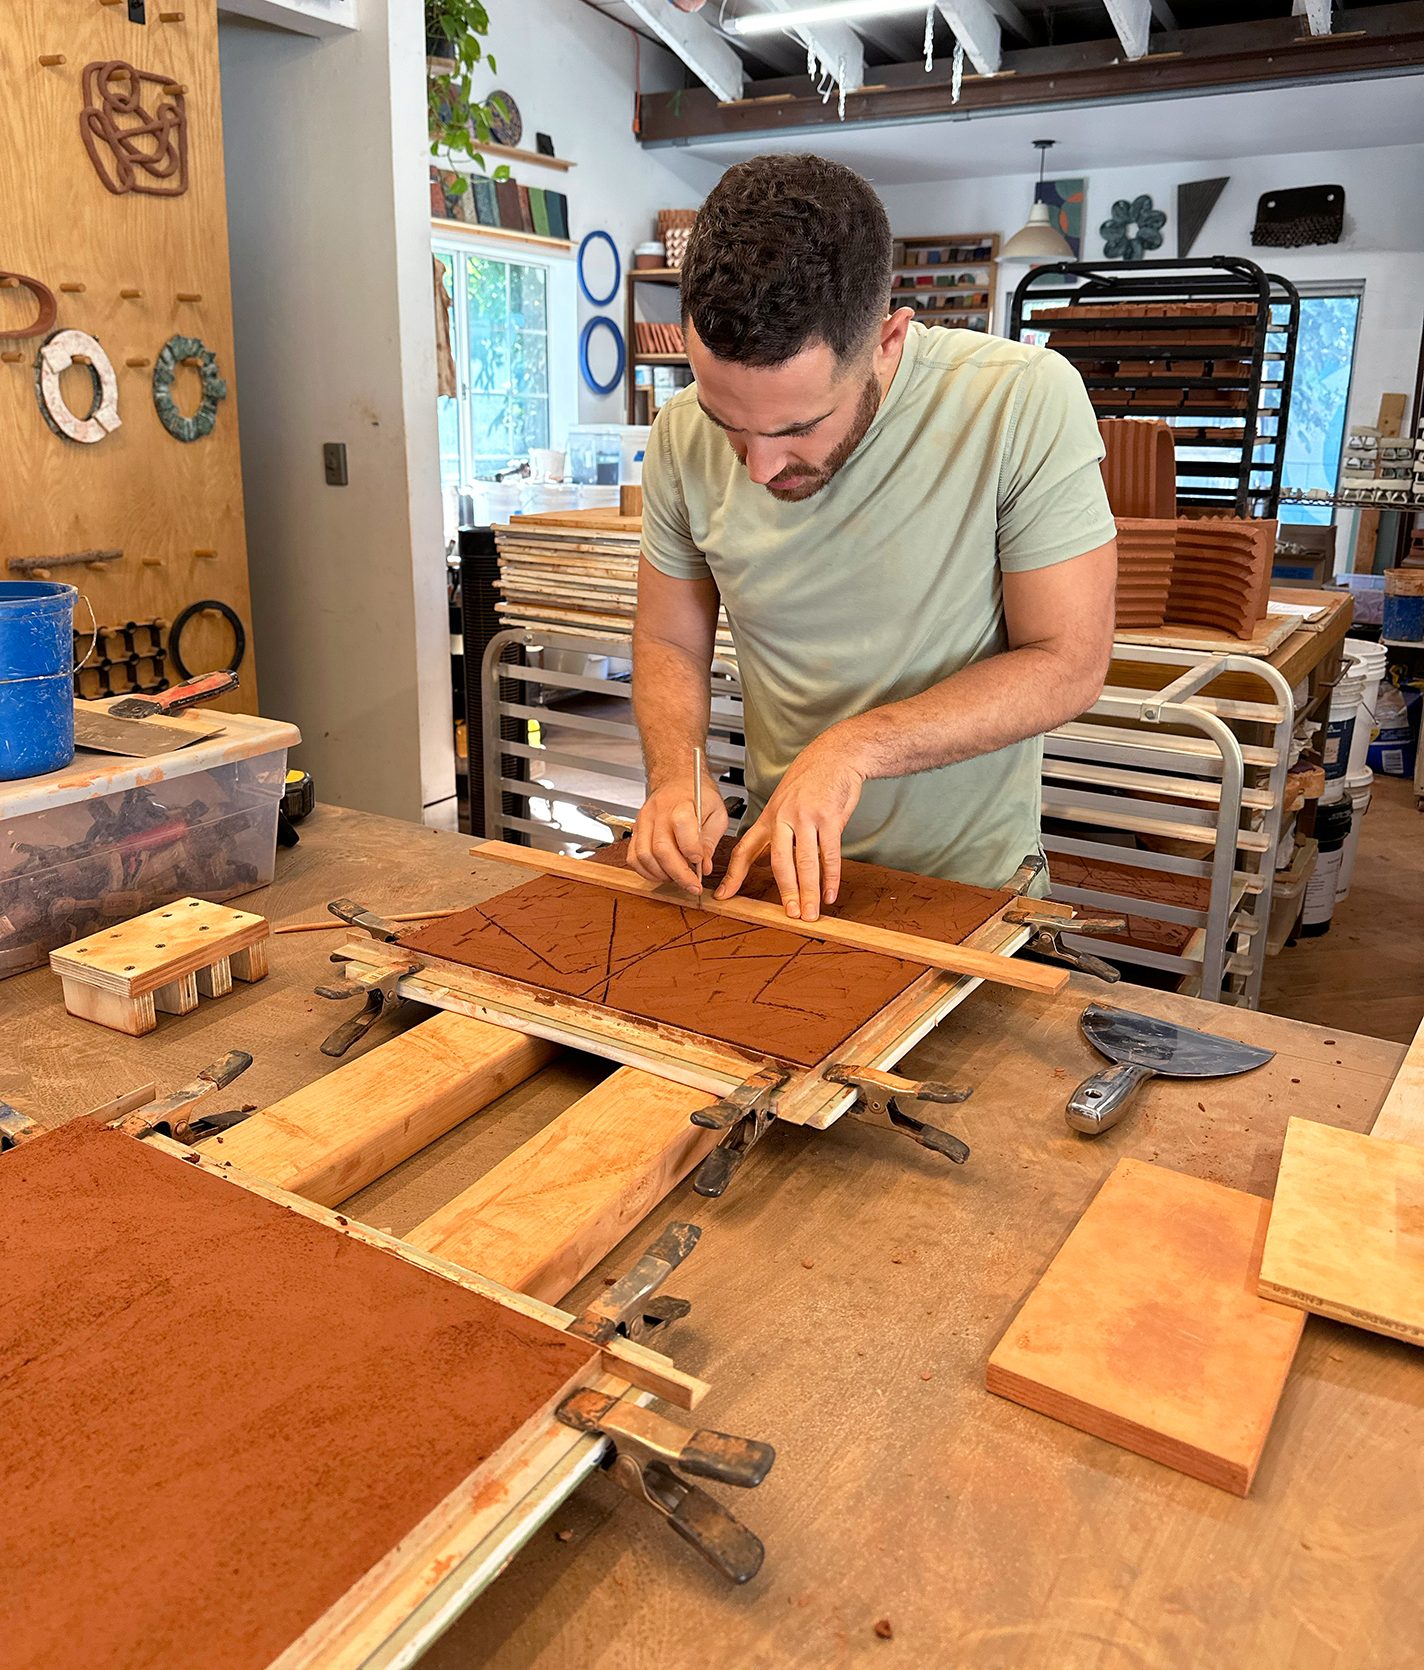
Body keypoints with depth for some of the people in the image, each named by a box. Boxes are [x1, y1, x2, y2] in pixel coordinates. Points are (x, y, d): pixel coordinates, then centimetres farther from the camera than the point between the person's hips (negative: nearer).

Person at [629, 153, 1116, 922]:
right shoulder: (684, 438, -7)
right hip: (780, 865, 3)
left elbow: (1069, 662, -13)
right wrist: (675, 773, -14)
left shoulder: (1026, 402, -17)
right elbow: (669, 642, 5)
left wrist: (855, 747, -22)